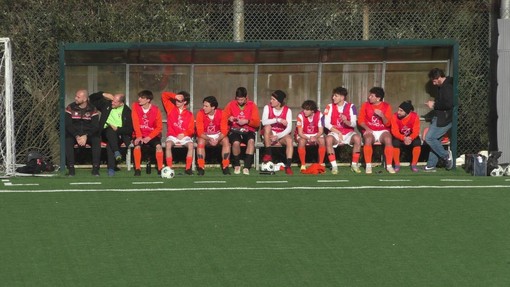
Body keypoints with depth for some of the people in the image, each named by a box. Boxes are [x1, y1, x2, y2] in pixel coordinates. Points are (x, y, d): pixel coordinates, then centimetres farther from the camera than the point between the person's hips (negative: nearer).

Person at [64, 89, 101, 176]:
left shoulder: (92, 109, -2)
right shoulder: (70, 108, -3)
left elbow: (95, 126, -8)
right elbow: (68, 125, -9)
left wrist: (86, 136, -24)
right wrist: (76, 136, -23)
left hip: (88, 134, 0)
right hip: (74, 134, 0)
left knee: (97, 140, -30)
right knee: (67, 140, -32)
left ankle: (95, 168, -24)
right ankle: (71, 168, -28)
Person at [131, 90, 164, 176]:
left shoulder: (155, 110, -10)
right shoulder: (135, 106, -6)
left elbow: (159, 127, -8)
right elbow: (136, 123, -10)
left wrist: (149, 137, -19)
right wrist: (139, 136, -21)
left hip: (152, 135, -1)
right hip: (140, 135, 1)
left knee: (158, 146, -27)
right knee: (137, 145, -29)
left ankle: (160, 169, -16)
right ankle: (137, 169, -19)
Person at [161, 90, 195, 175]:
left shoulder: (189, 114, 7)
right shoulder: (171, 108, 10)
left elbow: (191, 130, 1)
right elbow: (164, 95, 6)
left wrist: (184, 134, -19)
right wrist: (175, 96, -9)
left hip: (184, 136, 0)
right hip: (172, 136, 0)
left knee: (191, 145, -32)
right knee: (168, 144, -34)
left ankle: (188, 168, -30)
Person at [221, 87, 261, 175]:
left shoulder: (252, 105, 5)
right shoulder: (231, 105, 7)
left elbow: (257, 123, 0)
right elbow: (223, 119, 7)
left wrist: (247, 121, -16)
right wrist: (229, 119, -15)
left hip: (248, 131, 0)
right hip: (235, 131, 0)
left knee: (251, 141, -35)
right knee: (236, 142, -34)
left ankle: (246, 167, -31)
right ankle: (236, 165, -8)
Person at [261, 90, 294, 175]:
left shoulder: (287, 110, -7)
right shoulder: (267, 107, -5)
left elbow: (289, 128, -17)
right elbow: (264, 122, -23)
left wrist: (278, 136, -29)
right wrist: (278, 120, -30)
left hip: (281, 135, -1)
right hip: (270, 135, 1)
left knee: (289, 139, -32)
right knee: (267, 126, -31)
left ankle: (288, 166, -36)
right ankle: (268, 154, -27)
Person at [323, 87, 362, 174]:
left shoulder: (351, 107, -2)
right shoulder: (330, 107, 0)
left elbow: (354, 124, -8)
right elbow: (327, 123, -6)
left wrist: (346, 122, -30)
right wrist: (337, 132, -15)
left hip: (348, 133, 0)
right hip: (335, 132, 0)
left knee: (357, 138, -33)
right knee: (328, 139, -34)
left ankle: (354, 164, -17)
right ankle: (334, 166, -26)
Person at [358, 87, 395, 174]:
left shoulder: (386, 106, 0)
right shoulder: (365, 105, 3)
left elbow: (387, 124, -4)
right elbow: (360, 120, 4)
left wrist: (382, 116, -22)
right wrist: (366, 128, -14)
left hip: (383, 131, 0)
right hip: (370, 131, 0)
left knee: (388, 139, -34)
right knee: (368, 139, -35)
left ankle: (389, 166, -29)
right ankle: (368, 166, -30)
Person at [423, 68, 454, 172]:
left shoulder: (447, 87, -18)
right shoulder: (442, 86, 14)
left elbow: (449, 104, -28)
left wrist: (434, 105, -16)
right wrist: (434, 104, 7)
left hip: (443, 119, -11)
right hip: (439, 118, 11)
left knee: (429, 138, -12)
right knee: (434, 140, 11)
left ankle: (446, 155, 0)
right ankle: (431, 165, 16)